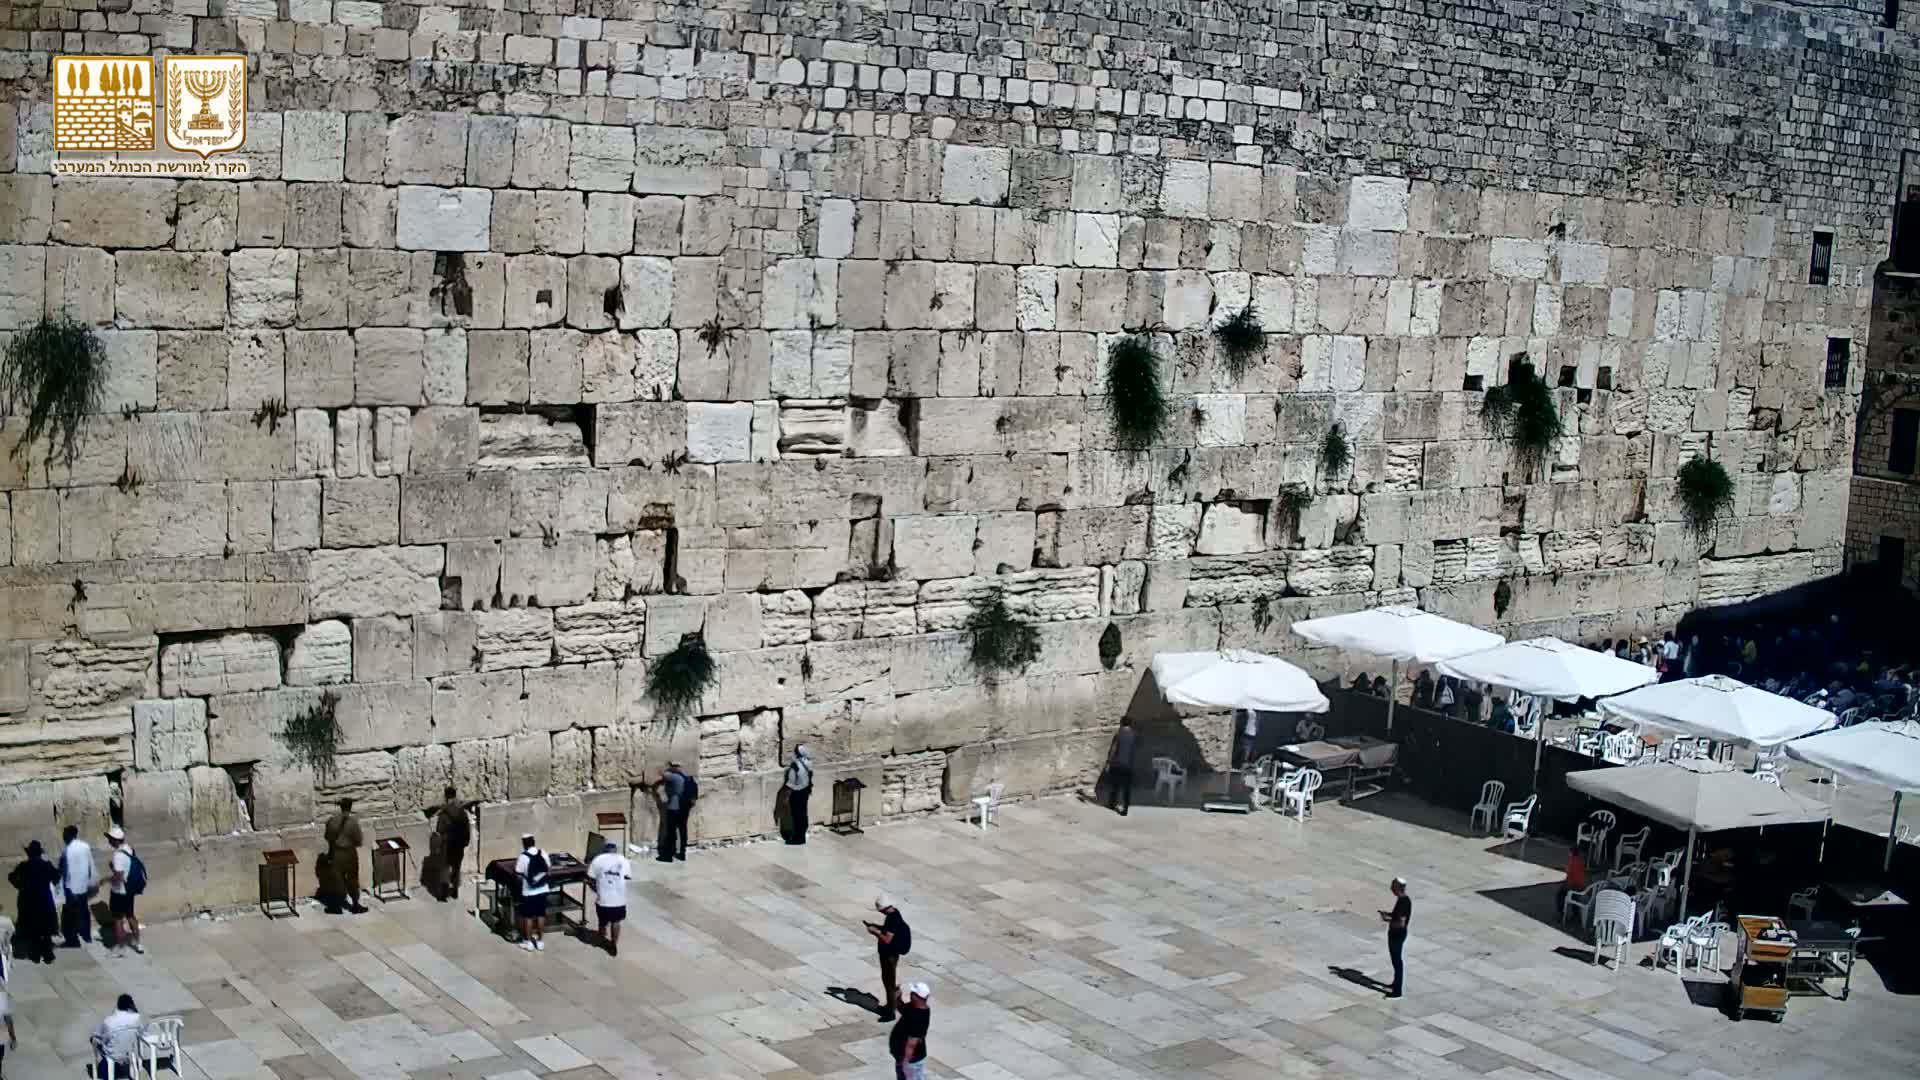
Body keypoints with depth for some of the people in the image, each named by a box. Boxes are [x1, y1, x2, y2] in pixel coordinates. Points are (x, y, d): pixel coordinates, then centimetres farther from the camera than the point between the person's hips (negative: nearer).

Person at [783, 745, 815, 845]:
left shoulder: (794, 766, -28)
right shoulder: (808, 763, -7)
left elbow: (791, 784, -21)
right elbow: (810, 777, 6)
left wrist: (787, 796, -10)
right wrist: (810, 790, 20)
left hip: (796, 793, -7)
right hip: (805, 791, 7)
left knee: (796, 815, 5)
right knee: (803, 813, 18)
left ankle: (797, 838, 15)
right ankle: (802, 836, 31)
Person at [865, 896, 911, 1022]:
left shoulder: (893, 919, -29)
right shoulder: (894, 913, 2)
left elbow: (887, 939, -30)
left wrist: (875, 932, -18)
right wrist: (877, 926, 7)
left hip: (890, 955, -10)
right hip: (888, 953, 10)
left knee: (889, 983, 1)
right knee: (887, 979, 23)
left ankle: (890, 1012, 11)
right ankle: (890, 1005, 39)